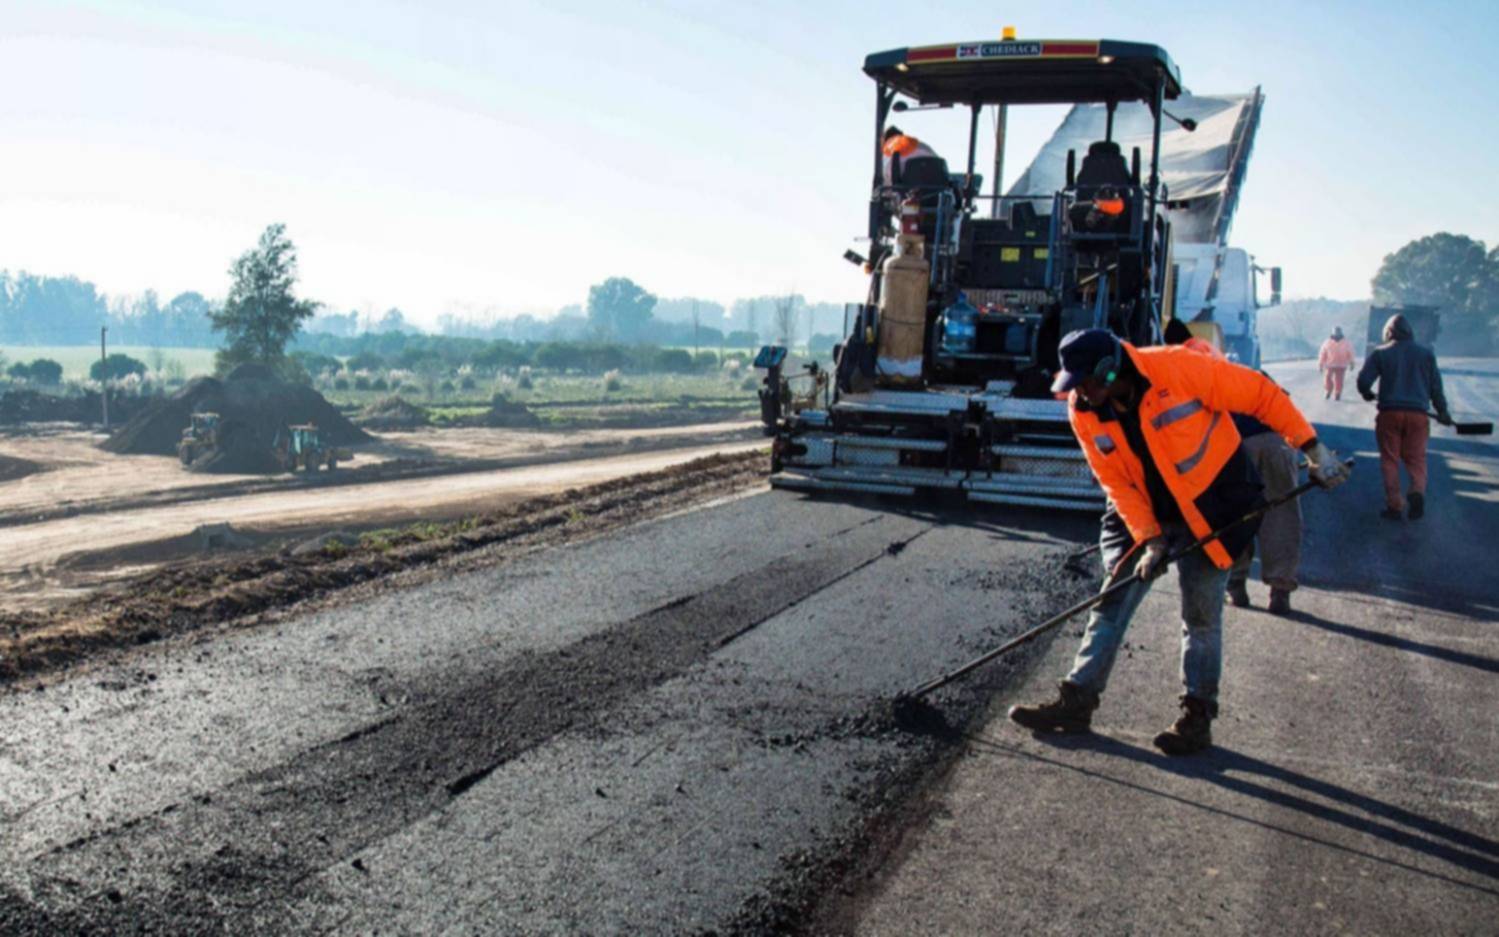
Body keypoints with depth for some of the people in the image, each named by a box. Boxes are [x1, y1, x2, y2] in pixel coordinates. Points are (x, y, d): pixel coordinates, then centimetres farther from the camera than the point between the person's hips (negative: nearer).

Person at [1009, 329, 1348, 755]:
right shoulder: (1083, 412, -11)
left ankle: (1197, 718, 15)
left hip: (1212, 507, -4)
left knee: (1201, 616, 2)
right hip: (1145, 513, 4)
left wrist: (1313, 448, -13)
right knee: (1112, 603, 3)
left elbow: (1261, 395, -16)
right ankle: (1077, 701, 11)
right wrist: (1148, 538, -15)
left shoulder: (1180, 368, -26)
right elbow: (1116, 482, -7)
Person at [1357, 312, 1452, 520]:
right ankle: (1418, 490, -19)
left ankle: (1394, 505, 2)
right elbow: (1436, 386, 9)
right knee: (1416, 458, 9)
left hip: (1390, 412, -1)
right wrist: (1442, 411, 19)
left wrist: (1368, 394, 17)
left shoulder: (1380, 354, 2)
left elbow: (1363, 381, -4)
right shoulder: (1426, 353, 8)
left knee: (1390, 460, 6)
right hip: (1418, 413, 1)